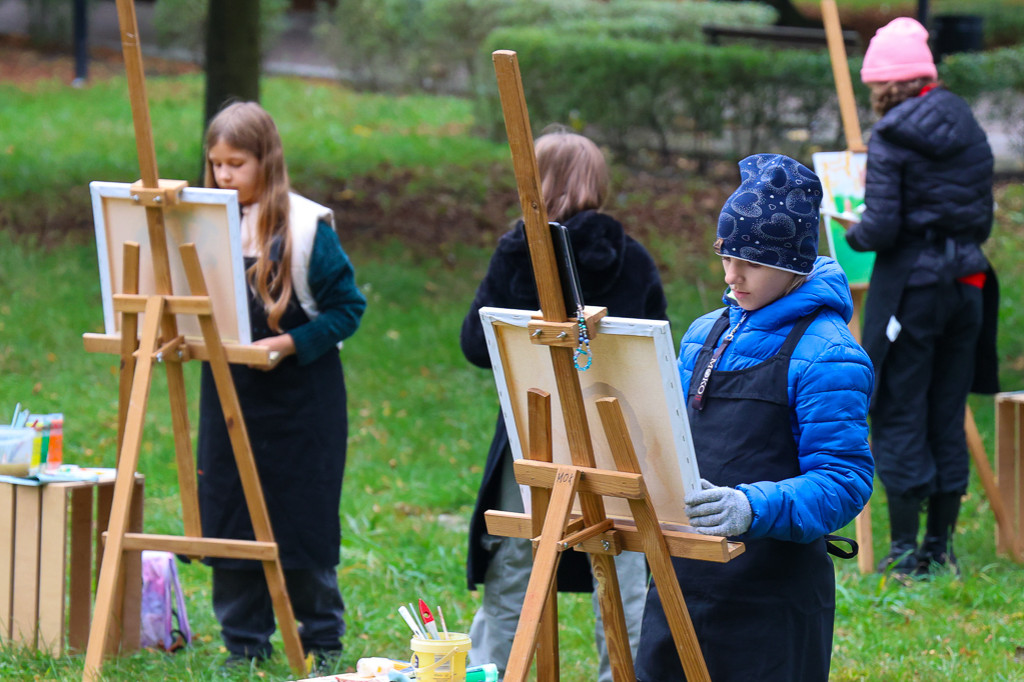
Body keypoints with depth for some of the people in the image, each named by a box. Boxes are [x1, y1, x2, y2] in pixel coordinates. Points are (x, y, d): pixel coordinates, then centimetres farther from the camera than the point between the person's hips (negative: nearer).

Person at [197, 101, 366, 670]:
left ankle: (322, 638, 16)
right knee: (229, 517, 6)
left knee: (302, 519, 1)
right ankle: (244, 643, 16)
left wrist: (292, 343, -18)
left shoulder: (307, 228, -10)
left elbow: (347, 307, -8)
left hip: (300, 395, -5)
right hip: (227, 393, 5)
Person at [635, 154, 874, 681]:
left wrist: (753, 507, -33)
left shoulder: (826, 354, -11)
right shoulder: (705, 335, 13)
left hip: (772, 595, -7)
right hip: (683, 578, 7)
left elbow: (844, 483, -18)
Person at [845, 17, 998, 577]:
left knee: (899, 415, 0)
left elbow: (882, 228, -15)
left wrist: (852, 234, 5)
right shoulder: (968, 130, 9)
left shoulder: (891, 138, -11)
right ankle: (941, 543, 15)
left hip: (911, 283, -6)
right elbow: (983, 217, 11)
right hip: (965, 281, 6)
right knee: (947, 415, 12)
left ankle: (904, 547, -3)